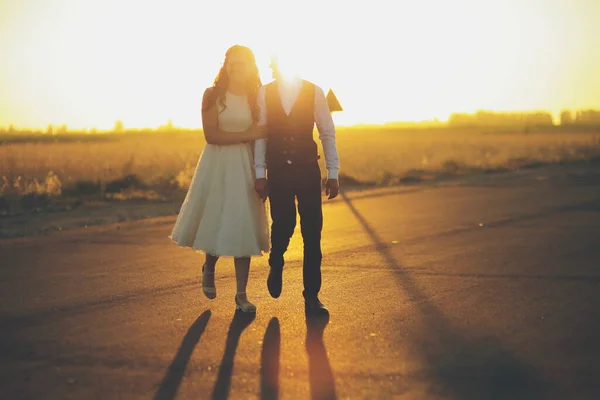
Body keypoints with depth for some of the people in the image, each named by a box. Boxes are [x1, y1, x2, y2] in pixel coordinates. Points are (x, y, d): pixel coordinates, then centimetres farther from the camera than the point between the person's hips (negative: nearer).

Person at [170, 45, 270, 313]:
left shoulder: (256, 98, 7)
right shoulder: (213, 95, -2)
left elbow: (261, 135, 9)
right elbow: (211, 135, -11)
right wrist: (248, 135, -15)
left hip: (244, 167, 2)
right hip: (217, 165, -2)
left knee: (242, 229, 0)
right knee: (217, 222, 4)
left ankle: (241, 295, 6)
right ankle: (209, 269, 37)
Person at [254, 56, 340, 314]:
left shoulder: (314, 92, -2)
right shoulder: (264, 93, 1)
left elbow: (327, 133, 1)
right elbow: (260, 135, 3)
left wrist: (333, 173, -1)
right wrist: (260, 173, -1)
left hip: (308, 169, 0)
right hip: (278, 171, 0)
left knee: (312, 232, 0)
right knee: (283, 224, -6)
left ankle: (312, 296, 9)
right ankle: (276, 265, 29)